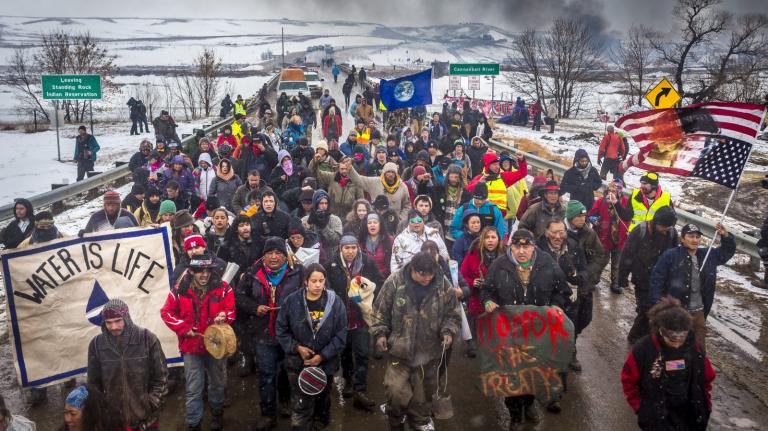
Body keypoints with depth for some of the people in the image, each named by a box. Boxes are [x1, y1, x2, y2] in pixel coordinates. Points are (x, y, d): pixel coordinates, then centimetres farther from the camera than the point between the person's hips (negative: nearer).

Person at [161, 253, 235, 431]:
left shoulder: (223, 288, -10)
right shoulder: (180, 289, -9)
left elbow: (231, 311, -8)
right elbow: (166, 312, 0)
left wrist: (223, 316, -30)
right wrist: (183, 328, -10)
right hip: (191, 346, -1)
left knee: (217, 383, 20)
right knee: (194, 389, 8)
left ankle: (217, 414, 43)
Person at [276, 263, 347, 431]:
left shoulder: (335, 301, -12)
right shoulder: (292, 301, -11)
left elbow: (341, 334, -9)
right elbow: (281, 330, -2)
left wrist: (323, 356, -13)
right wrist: (297, 347, -13)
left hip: (326, 363, 2)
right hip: (298, 363, -1)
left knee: (322, 401, 22)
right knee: (301, 407, -3)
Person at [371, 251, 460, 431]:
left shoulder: (443, 285, -9)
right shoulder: (395, 281, -13)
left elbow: (452, 314, 3)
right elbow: (381, 310, -2)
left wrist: (448, 331, -13)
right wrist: (380, 333, -7)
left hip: (429, 351, 2)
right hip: (400, 348, -1)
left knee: (424, 392, 16)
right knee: (395, 389, -4)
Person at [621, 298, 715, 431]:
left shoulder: (694, 348, -9)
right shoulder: (643, 349, -19)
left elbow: (708, 378, 8)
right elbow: (628, 381, -7)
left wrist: (705, 405, 7)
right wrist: (640, 407, -6)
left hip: (690, 416, 3)